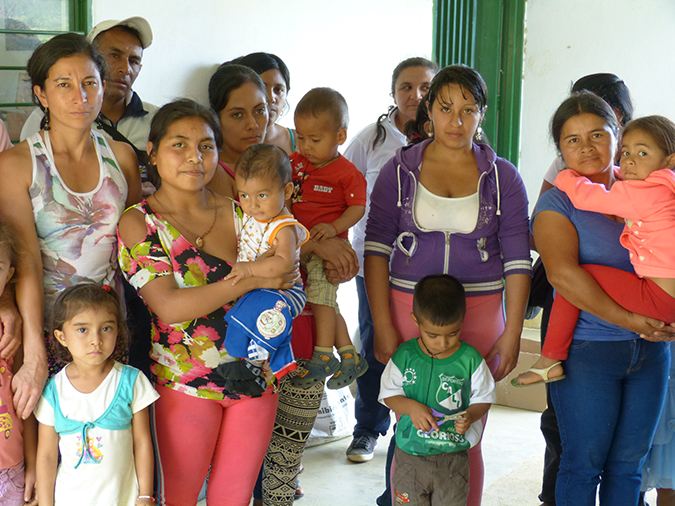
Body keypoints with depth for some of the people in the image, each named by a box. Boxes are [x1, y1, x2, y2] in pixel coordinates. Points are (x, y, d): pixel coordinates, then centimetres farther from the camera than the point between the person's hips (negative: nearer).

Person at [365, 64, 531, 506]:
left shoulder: (503, 177, 6)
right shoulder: (400, 171, 5)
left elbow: (518, 260, 3)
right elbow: (376, 249, 1)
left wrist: (512, 332, -5)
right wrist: (384, 327, -7)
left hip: (480, 314, 0)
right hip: (408, 308, 0)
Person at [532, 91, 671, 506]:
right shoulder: (558, 203, -5)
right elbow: (562, 274, -19)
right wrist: (626, 319, -23)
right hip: (586, 350, -4)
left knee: (628, 464, 12)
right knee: (584, 463, 3)